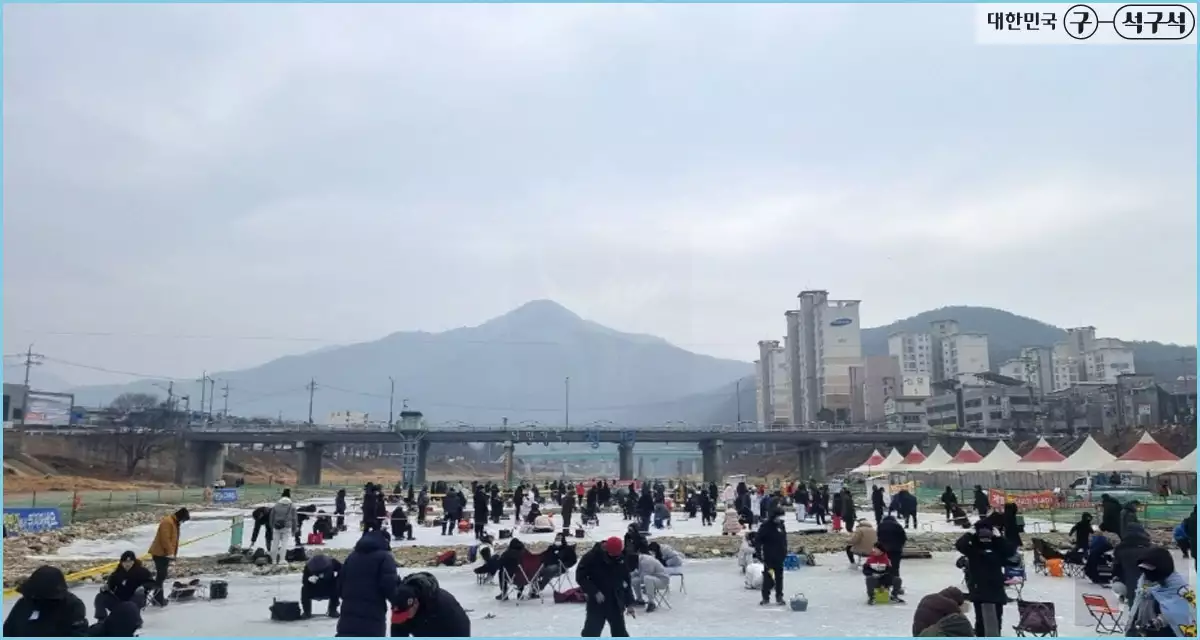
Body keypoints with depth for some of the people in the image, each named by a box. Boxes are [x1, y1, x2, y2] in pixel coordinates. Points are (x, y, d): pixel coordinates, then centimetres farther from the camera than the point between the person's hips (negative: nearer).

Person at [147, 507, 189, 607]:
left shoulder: (174, 523, 16)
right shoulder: (167, 522, -17)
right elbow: (165, 539, -24)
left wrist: (171, 553, 20)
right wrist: (170, 552, -23)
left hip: (164, 553, 10)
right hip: (160, 553, -10)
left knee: (161, 575, 13)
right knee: (161, 575, -10)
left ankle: (158, 598, 19)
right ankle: (158, 599, -10)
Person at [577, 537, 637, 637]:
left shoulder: (621, 560, -3)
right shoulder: (590, 558, -16)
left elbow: (626, 582, 6)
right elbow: (580, 576, -12)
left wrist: (629, 603, 4)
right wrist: (595, 592, -20)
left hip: (615, 603, 4)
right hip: (596, 603, -3)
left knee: (620, 632, 12)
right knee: (591, 631, -1)